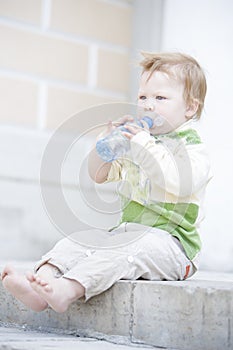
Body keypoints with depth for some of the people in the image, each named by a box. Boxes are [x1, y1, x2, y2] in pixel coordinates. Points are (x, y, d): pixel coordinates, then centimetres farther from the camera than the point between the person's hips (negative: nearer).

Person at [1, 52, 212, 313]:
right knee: (78, 240, -13)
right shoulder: (134, 143, 18)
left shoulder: (193, 148, -4)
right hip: (127, 231, 7)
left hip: (168, 240, -7)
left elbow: (180, 184, -25)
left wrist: (144, 145, -26)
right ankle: (39, 285, -37)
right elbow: (98, 174, 19)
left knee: (127, 250, -34)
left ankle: (68, 290, -53)